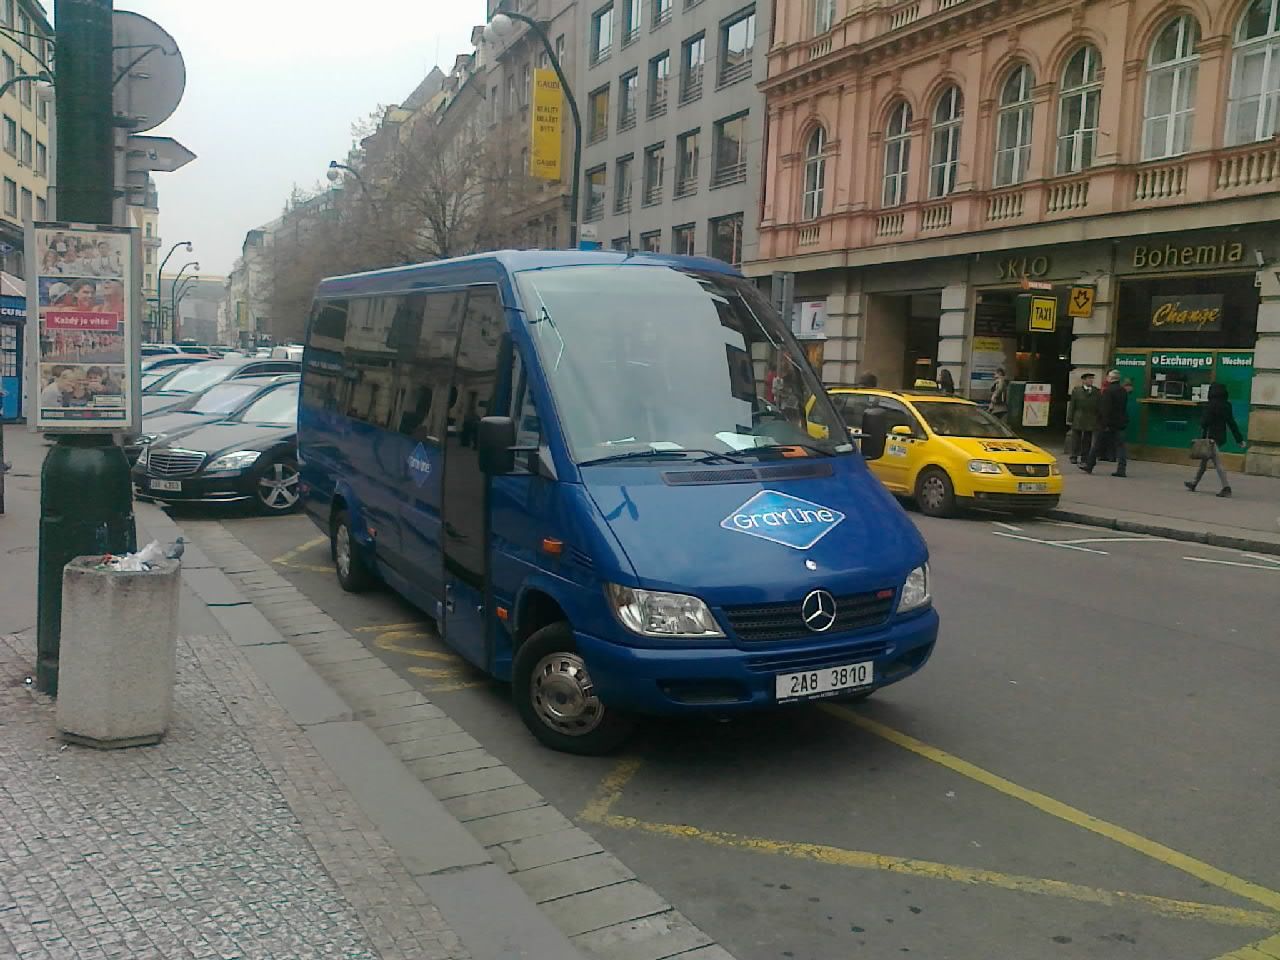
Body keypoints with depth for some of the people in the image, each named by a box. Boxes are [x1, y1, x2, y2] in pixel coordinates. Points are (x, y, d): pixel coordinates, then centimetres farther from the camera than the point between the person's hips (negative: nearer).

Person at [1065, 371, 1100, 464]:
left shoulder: (1097, 392, 8)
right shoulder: (1076, 391, 4)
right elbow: (1071, 406, 3)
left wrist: (1099, 420, 1)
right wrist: (1070, 420, -2)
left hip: (1090, 421, 1)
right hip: (1078, 420, -1)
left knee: (1087, 440, 5)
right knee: (1076, 438, 4)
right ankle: (1074, 457, 10)